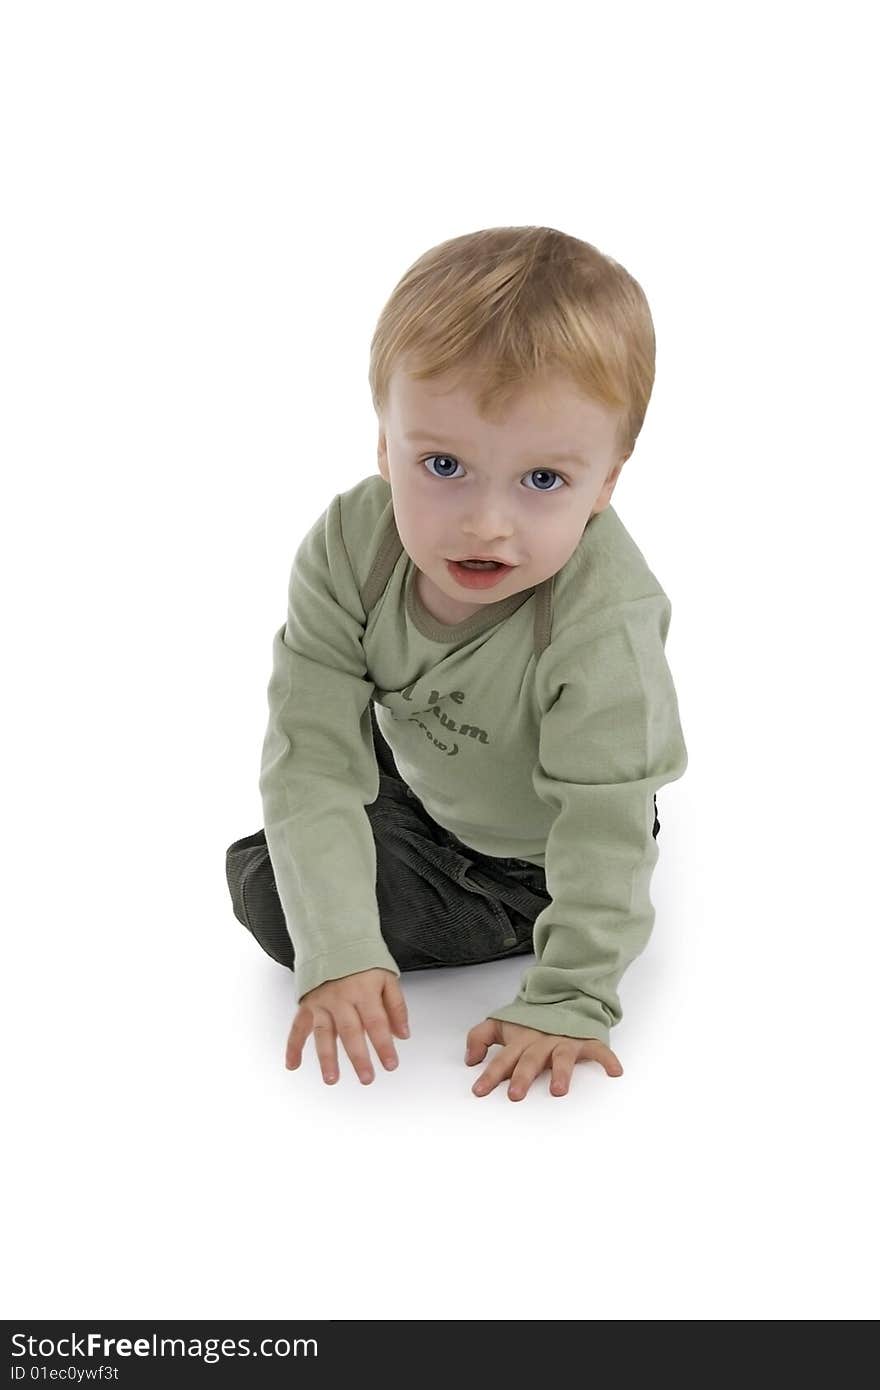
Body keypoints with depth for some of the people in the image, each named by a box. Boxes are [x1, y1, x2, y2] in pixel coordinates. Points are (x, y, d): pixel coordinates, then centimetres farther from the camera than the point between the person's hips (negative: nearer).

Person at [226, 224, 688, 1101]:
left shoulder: (607, 623, -41)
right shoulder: (349, 547, -30)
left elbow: (603, 833, -33)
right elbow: (314, 759, -31)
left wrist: (569, 1003, -33)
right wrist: (339, 952, -39)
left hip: (533, 853, -6)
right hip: (420, 793, 6)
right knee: (274, 890, 9)